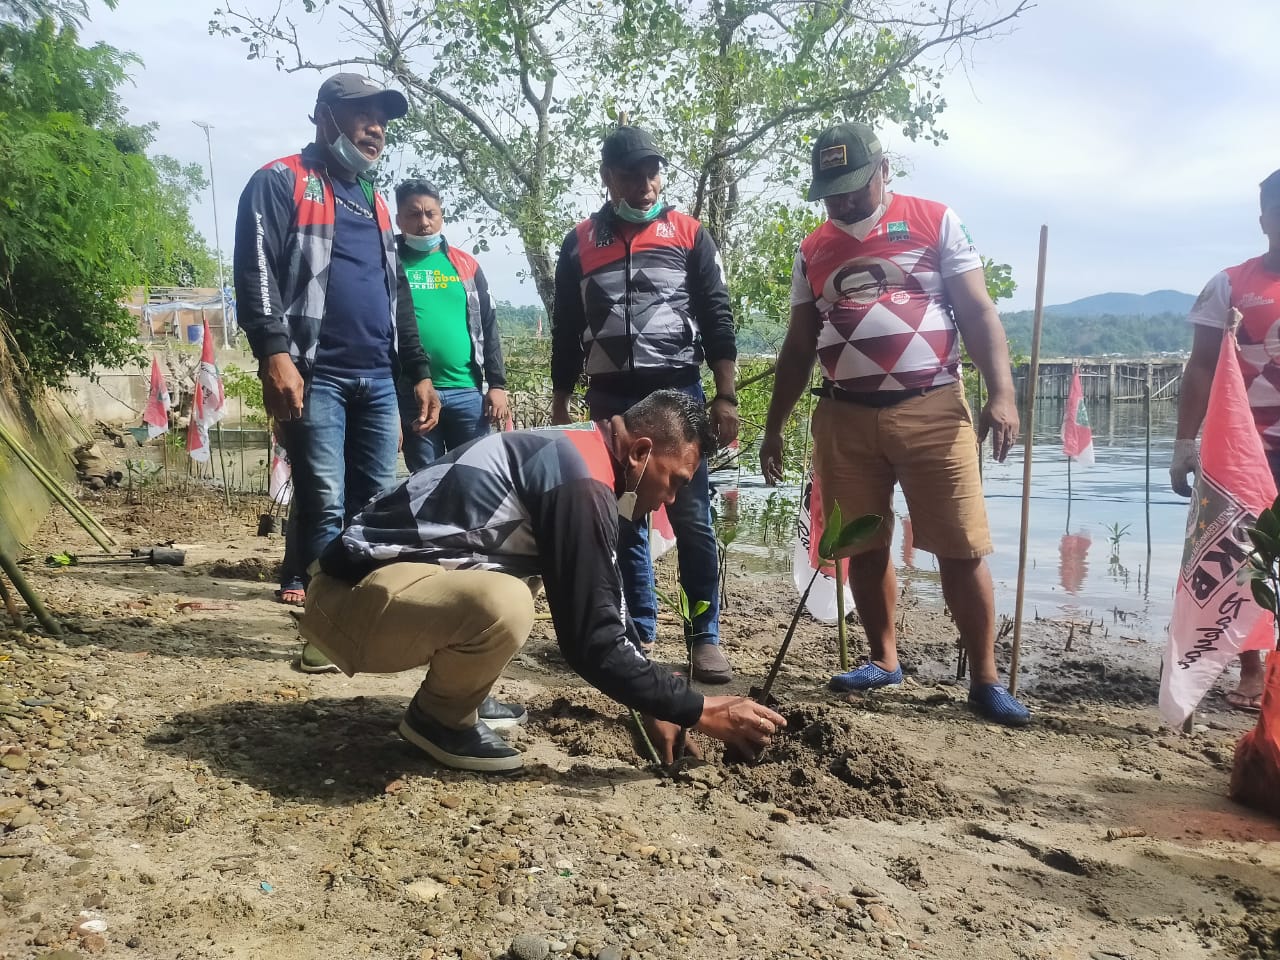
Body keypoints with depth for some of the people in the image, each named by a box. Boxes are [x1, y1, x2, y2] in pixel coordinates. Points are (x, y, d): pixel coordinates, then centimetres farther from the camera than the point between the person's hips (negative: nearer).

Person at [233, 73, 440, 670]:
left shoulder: (374, 203, 26)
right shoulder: (281, 182, 3)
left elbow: (398, 296, 27)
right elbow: (256, 271, -9)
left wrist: (419, 372, 20)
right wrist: (274, 353, -22)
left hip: (377, 379, 7)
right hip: (314, 375, -7)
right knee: (324, 505, -7)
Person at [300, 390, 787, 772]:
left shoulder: (570, 454, 9)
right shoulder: (579, 484, -21)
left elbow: (607, 607, 17)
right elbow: (592, 641, -21)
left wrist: (657, 707, 17)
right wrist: (700, 711, -10)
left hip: (388, 575, 10)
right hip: (353, 598, -10)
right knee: (502, 605, -34)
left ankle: (456, 694, 19)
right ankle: (437, 717, -5)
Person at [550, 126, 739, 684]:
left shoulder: (689, 234, 7)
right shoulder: (579, 243, 11)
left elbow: (717, 319, 3)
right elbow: (566, 333, 14)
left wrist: (725, 397, -5)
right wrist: (560, 407, 11)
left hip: (677, 392, -2)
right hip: (609, 399, 2)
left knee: (691, 519, -5)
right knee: (623, 522, 6)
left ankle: (706, 637, 3)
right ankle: (640, 633, 15)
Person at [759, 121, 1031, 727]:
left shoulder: (936, 222, 5)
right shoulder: (812, 251, 14)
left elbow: (978, 312, 0)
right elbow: (799, 346, 17)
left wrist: (1001, 393, -12)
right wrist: (774, 425, 14)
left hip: (933, 410, -3)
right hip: (845, 418, 3)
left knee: (962, 549, -3)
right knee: (863, 547, 9)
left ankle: (985, 679, 7)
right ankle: (883, 660, 25)